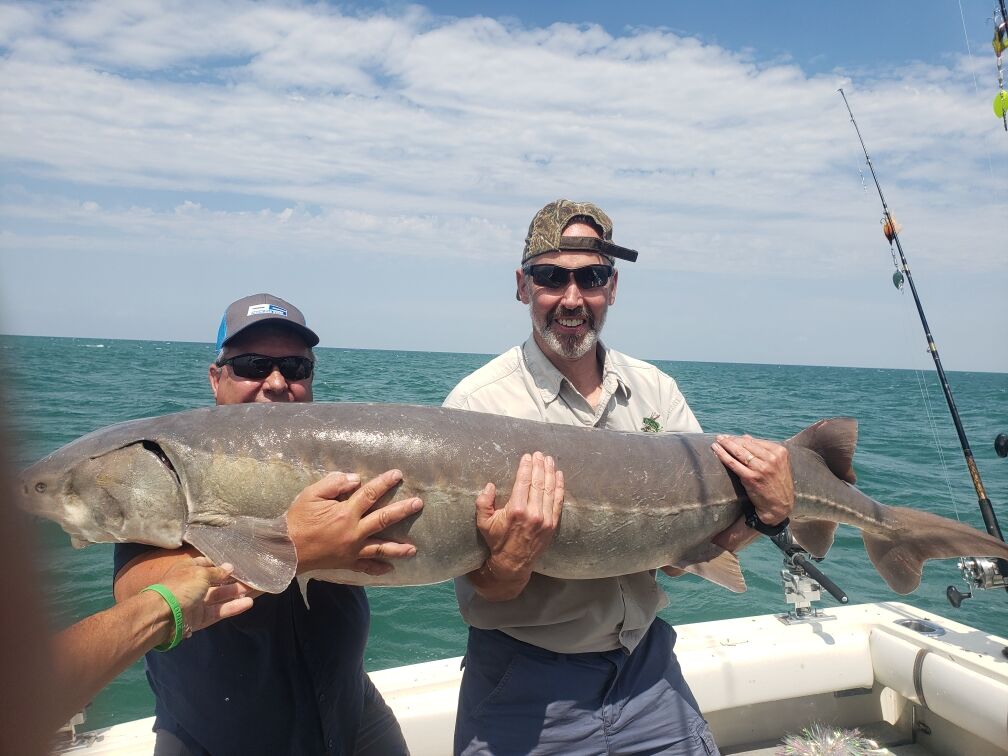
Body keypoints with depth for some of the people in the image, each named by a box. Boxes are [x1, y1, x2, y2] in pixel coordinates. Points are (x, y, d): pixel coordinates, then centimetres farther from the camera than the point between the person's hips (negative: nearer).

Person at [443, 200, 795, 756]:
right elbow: (485, 592, -15)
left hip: (645, 666, 4)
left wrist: (767, 513, -19)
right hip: (525, 684, -3)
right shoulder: (479, 402, -15)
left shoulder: (657, 392, -2)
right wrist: (508, 560, -35)